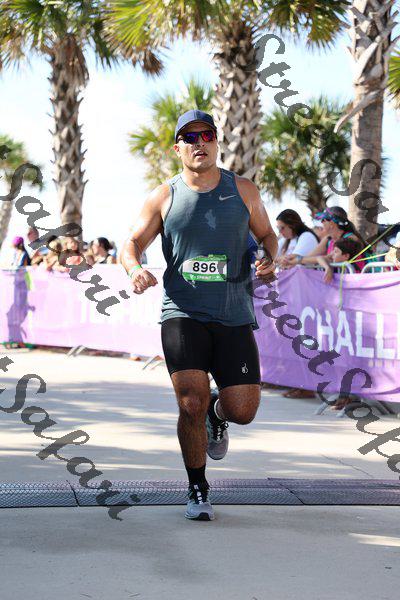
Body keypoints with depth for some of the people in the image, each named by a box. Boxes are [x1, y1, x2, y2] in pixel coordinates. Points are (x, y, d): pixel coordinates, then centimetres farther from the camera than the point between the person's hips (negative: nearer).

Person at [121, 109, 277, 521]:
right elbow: (131, 244, 7)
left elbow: (266, 234, 20)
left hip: (233, 316, 1)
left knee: (242, 410, -6)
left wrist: (270, 259, -2)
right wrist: (135, 269, -15)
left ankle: (217, 414, 34)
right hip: (182, 313, -1)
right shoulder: (164, 198, 5)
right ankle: (197, 491, 7)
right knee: (192, 404, -14)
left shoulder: (243, 191, 8)